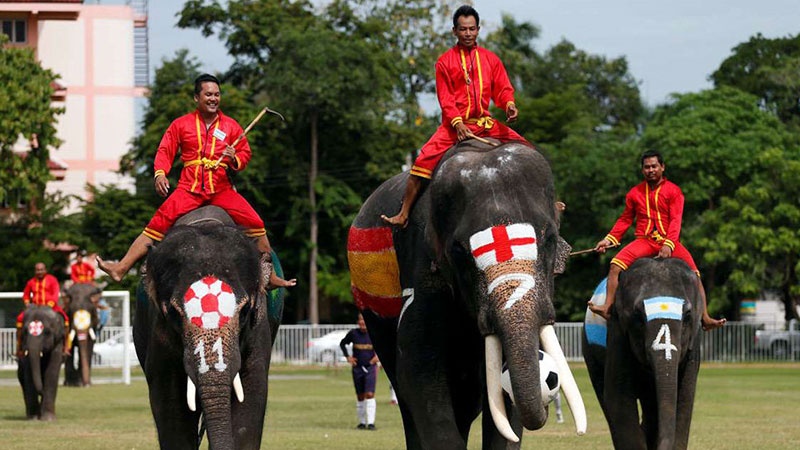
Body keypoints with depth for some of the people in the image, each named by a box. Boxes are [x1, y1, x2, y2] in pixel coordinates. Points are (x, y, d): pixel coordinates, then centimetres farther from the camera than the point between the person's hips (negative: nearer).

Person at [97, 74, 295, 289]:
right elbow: (165, 151, 5)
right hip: (189, 188, -1)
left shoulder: (231, 126, 10)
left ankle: (270, 275, -2)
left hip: (221, 189, 1)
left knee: (255, 223, -13)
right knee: (157, 224, -14)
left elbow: (245, 154, 12)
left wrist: (235, 159, -12)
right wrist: (160, 173, -13)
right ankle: (121, 268, -14)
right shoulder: (181, 124, 7)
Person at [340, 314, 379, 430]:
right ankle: (362, 422, 20)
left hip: (370, 368, -2)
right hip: (357, 368, 2)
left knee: (370, 394, -14)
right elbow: (342, 344, 15)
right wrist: (348, 357, 3)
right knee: (360, 397, 9)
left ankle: (371, 422, -15)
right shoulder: (353, 333, -2)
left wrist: (378, 356, -5)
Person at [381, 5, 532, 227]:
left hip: (485, 123, 3)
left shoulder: (491, 59, 11)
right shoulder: (445, 62, 3)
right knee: (425, 159, -21)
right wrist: (458, 124, -18)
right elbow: (445, 99, -3)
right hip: (455, 124, -3)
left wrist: (509, 105, -14)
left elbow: (503, 89, 9)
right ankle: (404, 213, -17)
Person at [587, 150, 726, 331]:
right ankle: (607, 307, -27)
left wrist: (669, 245, -21)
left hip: (669, 241, -1)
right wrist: (609, 239, 6)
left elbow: (675, 220, -7)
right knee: (616, 265, -24)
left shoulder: (673, 191, 3)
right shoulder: (635, 193, 12)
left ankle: (705, 318, -12)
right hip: (644, 240, 1)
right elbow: (625, 220, 19)